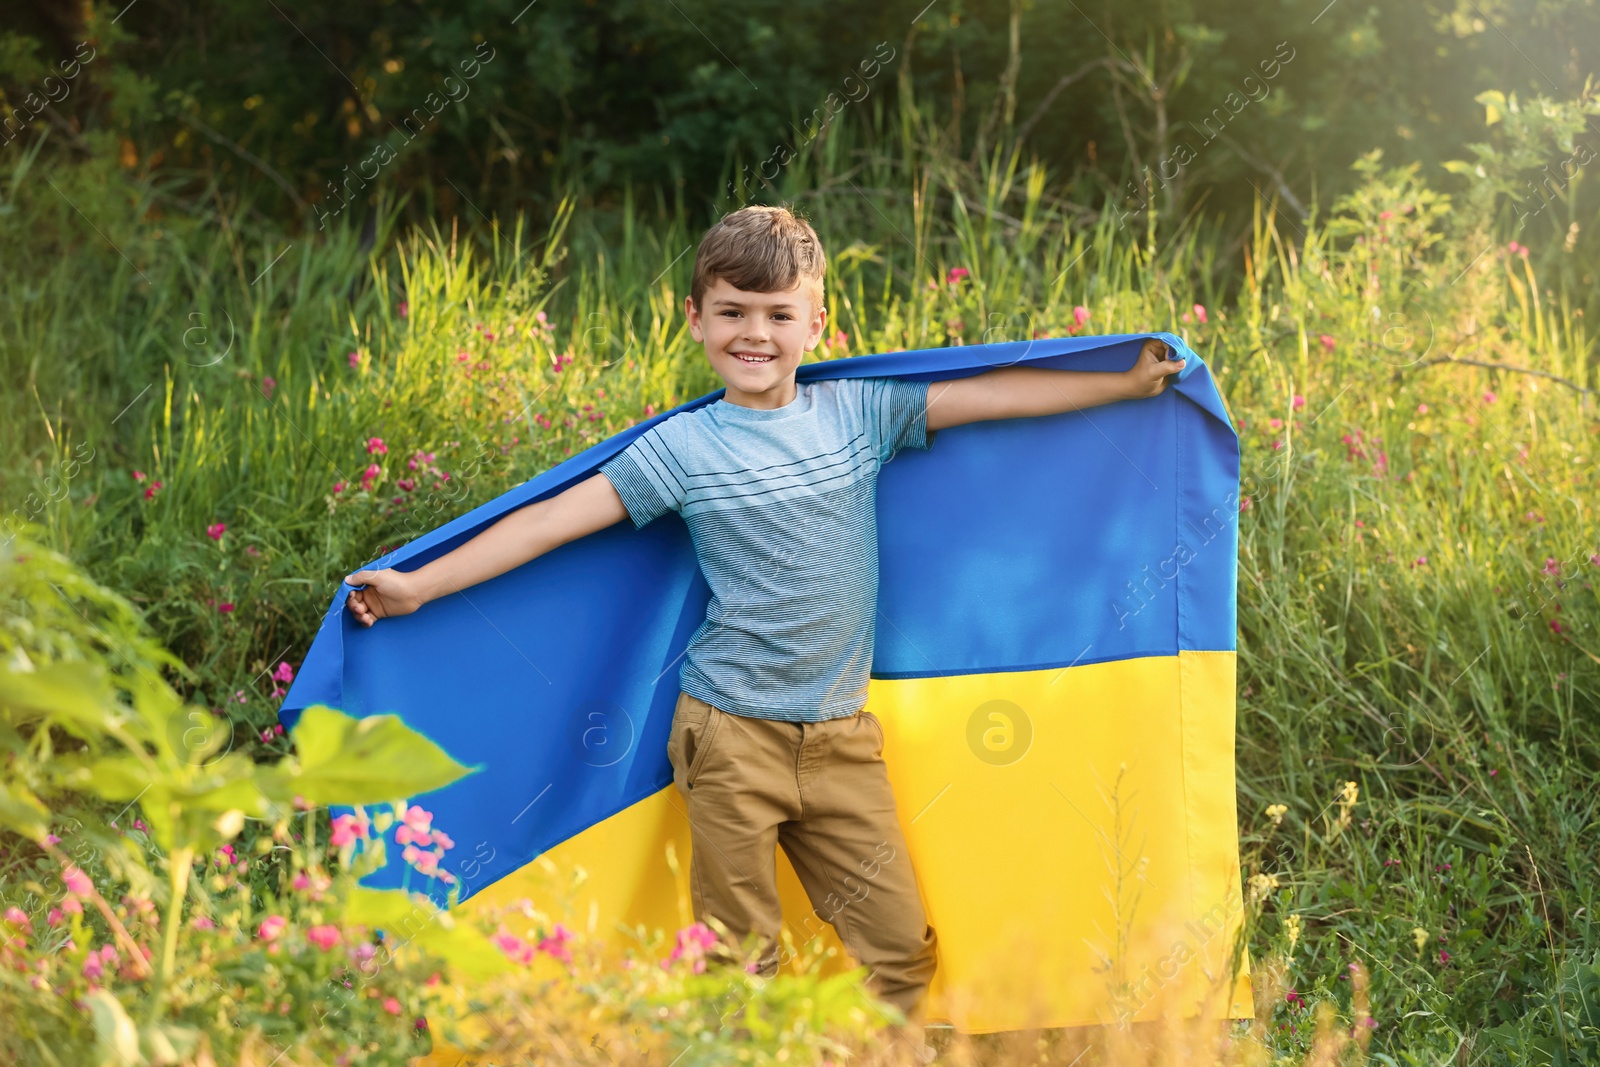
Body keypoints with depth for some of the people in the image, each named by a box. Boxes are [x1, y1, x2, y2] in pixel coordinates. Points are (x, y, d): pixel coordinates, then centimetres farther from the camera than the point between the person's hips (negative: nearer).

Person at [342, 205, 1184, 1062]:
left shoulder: (859, 413, 4)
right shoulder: (682, 449, -5)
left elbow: (992, 394, 6)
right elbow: (552, 521, -8)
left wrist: (1127, 383, 8)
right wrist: (418, 585, -11)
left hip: (842, 737, 3)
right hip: (733, 736, -3)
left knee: (900, 945, 5)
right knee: (740, 960, 2)